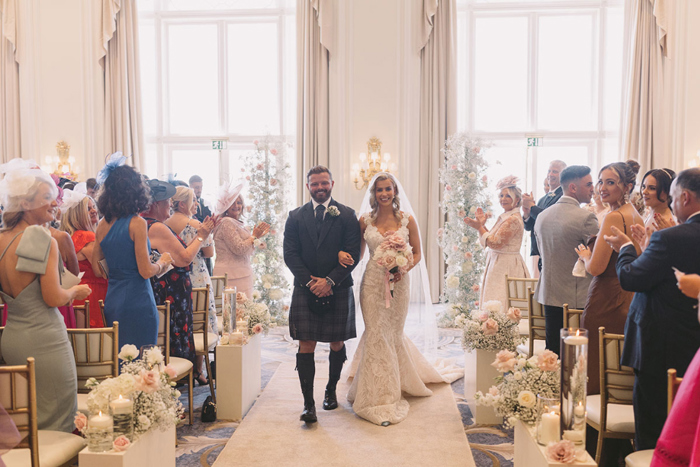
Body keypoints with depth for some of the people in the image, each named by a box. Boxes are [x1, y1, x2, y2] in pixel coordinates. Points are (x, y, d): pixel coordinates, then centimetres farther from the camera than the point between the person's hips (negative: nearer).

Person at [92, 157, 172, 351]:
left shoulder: (103, 225, 6)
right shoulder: (137, 223, -13)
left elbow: (96, 267, 13)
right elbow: (146, 271, -14)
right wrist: (162, 263, 4)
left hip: (112, 300, 7)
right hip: (137, 303, -7)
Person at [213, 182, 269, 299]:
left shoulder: (237, 223, 17)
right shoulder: (227, 223, -11)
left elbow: (248, 251, 22)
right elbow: (239, 249, -18)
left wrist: (257, 236, 13)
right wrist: (254, 236, -7)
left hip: (241, 274, 9)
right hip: (233, 276, -9)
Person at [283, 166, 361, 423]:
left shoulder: (347, 215, 2)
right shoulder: (296, 217, 7)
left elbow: (353, 254, -4)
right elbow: (290, 254, 2)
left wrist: (329, 281, -13)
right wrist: (310, 281, -10)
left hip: (338, 290, 0)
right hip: (305, 290, 0)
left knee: (337, 344, 10)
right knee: (306, 345, -5)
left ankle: (331, 390, 32)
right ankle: (308, 404, 1)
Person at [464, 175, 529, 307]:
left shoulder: (513, 220, -16)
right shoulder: (505, 217, 15)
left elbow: (496, 243, -20)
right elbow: (494, 240, 16)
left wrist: (479, 227, -13)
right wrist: (482, 224, 11)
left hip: (506, 267, -10)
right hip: (499, 264, 10)